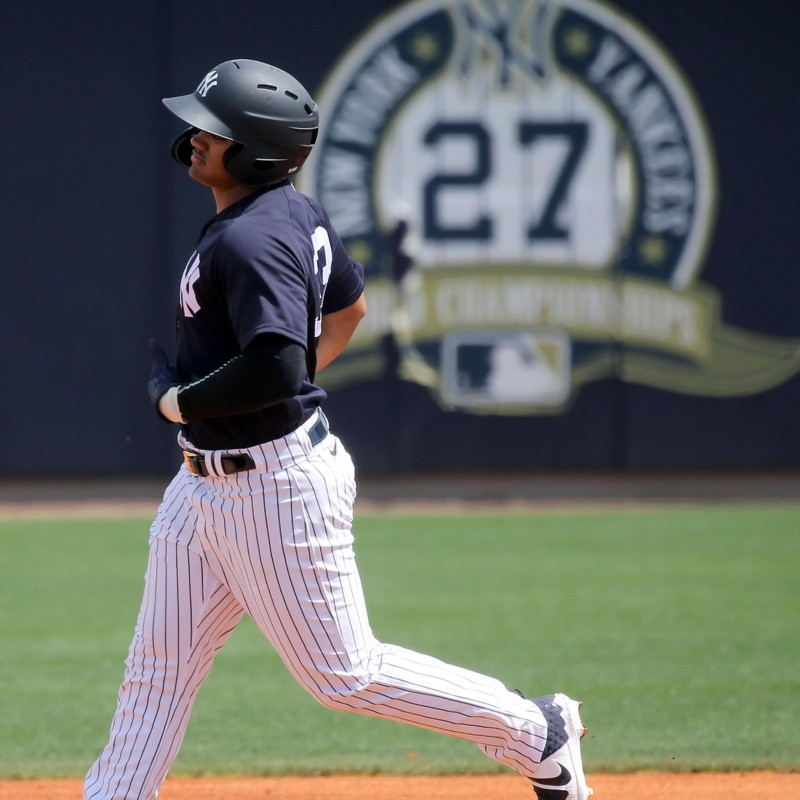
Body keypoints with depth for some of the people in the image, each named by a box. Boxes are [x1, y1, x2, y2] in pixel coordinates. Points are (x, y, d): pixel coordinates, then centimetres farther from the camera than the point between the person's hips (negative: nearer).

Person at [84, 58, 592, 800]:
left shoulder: (251, 240, -24)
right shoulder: (294, 211, 6)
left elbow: (277, 368, -35)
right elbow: (348, 304, 22)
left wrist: (181, 399, -20)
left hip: (277, 487, -10)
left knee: (344, 674, 1)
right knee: (157, 669, 11)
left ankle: (537, 733, 15)